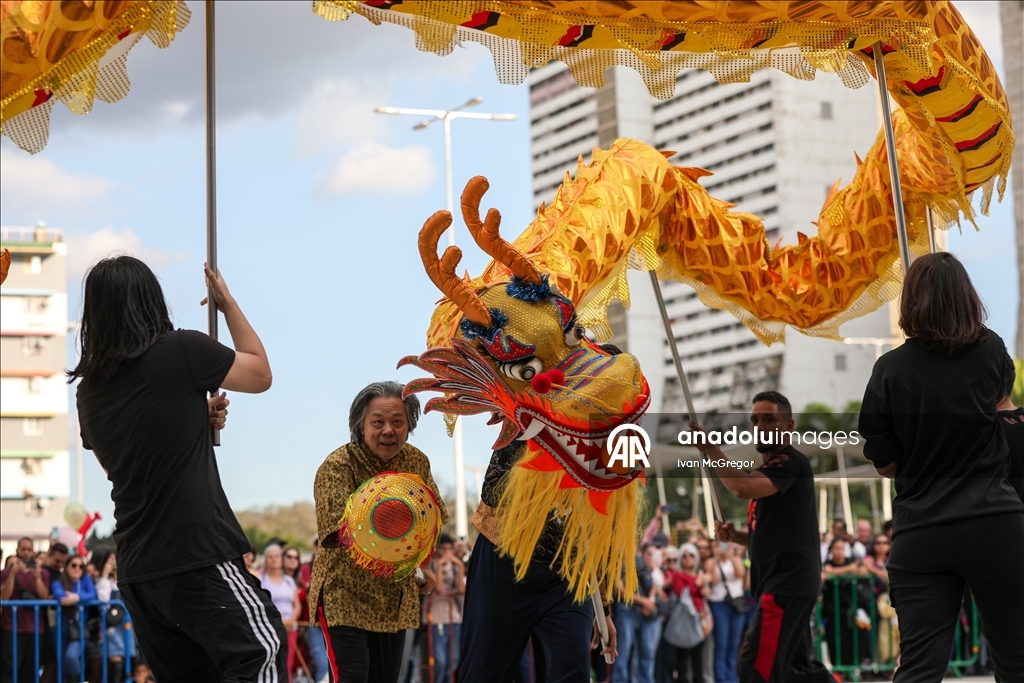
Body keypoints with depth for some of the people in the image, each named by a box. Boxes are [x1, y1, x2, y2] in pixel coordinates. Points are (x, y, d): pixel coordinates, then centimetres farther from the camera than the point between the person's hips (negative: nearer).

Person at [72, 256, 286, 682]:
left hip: (135, 568, 7)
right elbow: (261, 374, 9)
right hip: (197, 553, -7)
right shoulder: (182, 351, -8)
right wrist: (227, 302, 20)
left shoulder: (89, 389, 11)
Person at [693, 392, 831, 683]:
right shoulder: (767, 470, 20)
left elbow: (742, 488, -28)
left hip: (788, 582, -11)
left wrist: (710, 449, -15)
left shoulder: (791, 463, -11)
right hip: (782, 583, 11)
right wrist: (734, 535, 8)